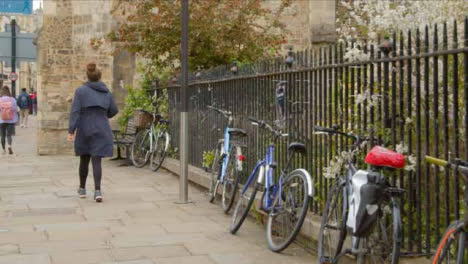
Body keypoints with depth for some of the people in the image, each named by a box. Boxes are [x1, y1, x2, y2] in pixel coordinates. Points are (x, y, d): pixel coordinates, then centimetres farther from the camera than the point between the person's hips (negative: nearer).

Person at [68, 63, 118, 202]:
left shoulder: (80, 91, -3)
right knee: (96, 161, -2)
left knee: (84, 159, 15)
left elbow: (75, 111, -11)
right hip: (101, 131, 1)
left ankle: (82, 189, 29)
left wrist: (71, 130, -13)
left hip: (84, 130, -1)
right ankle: (97, 191, -18)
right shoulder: (107, 92, 6)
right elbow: (113, 111, 11)